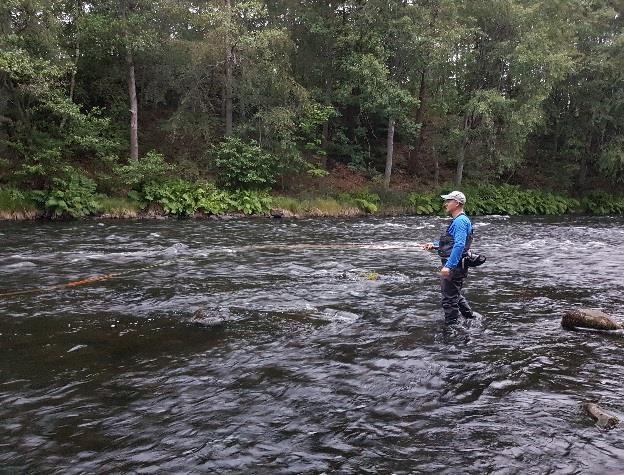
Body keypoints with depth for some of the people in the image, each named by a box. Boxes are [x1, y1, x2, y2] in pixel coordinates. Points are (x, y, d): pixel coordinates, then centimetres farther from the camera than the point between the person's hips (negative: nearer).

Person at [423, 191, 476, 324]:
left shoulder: (460, 221, -17)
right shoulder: (457, 220, 17)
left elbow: (459, 245, -28)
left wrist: (448, 266, -31)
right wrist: (434, 245, 12)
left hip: (454, 266, -11)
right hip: (454, 266, 11)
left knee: (449, 299, -2)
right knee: (455, 294, 26)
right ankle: (471, 318, 37)